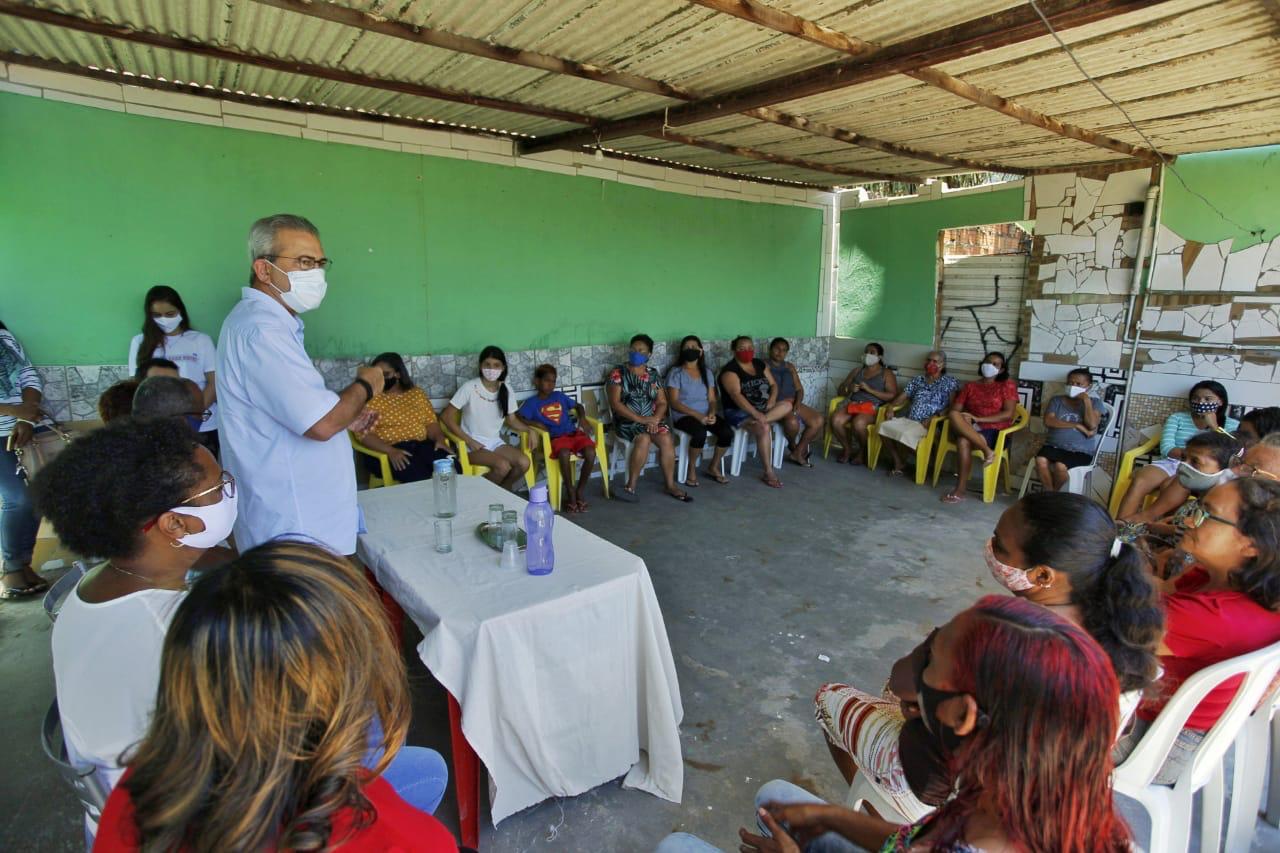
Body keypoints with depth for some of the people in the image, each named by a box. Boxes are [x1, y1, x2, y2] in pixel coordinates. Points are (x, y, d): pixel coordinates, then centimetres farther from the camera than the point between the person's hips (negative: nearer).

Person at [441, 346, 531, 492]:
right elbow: (447, 417, -11)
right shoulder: (469, 387, -13)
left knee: (524, 463, -20)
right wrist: (469, 441, -16)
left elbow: (512, 420, 11)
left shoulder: (506, 391, 2)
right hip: (473, 445, -5)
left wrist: (529, 430, -9)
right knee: (503, 466, -29)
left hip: (495, 442, 5)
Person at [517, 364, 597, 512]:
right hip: (555, 437, -4)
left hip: (574, 432, 4)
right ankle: (570, 493, -18)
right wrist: (536, 423, -13)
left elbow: (578, 406, 29)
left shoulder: (560, 396, 20)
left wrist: (582, 417, 9)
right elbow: (518, 418, -3)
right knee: (564, 454, -39)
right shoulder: (532, 402, 9)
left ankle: (580, 491, -7)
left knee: (590, 453, -27)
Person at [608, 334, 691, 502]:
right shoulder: (618, 373, -2)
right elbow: (615, 403, -10)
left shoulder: (653, 374, 10)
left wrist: (655, 418, -14)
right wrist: (639, 419, -19)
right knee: (643, 439, -33)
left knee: (666, 439, -25)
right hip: (627, 420, -3)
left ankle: (671, 485, -15)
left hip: (651, 419, 4)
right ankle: (631, 485, -21)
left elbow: (662, 402, 8)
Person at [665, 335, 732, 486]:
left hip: (706, 414, 5)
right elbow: (673, 402, -10)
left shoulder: (706, 372, 13)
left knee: (727, 432, -21)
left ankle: (714, 467, 3)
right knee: (700, 433, -35)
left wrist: (711, 414, -13)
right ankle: (691, 469, -10)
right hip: (684, 416, -5)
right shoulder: (676, 372, -3)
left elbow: (712, 399, 11)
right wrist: (697, 415, -19)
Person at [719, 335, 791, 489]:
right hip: (739, 411, -7)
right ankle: (769, 473, -24)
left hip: (763, 408, 7)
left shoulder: (760, 364, 12)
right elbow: (735, 395, -22)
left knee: (787, 405, -16)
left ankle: (757, 422, -30)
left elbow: (773, 385, 16)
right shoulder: (730, 370, -10)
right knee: (764, 428, -32)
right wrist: (755, 413, -32)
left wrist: (772, 400, -7)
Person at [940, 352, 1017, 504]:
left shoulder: (1007, 385, 7)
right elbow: (954, 409, 9)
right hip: (968, 429, 4)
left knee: (963, 441, -36)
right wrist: (963, 419, -15)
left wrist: (978, 419, -14)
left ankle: (960, 491, -29)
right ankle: (987, 451, -33)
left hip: (994, 431, -3)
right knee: (954, 415, -31)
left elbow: (1008, 414, -5)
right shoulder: (970, 386, 18)